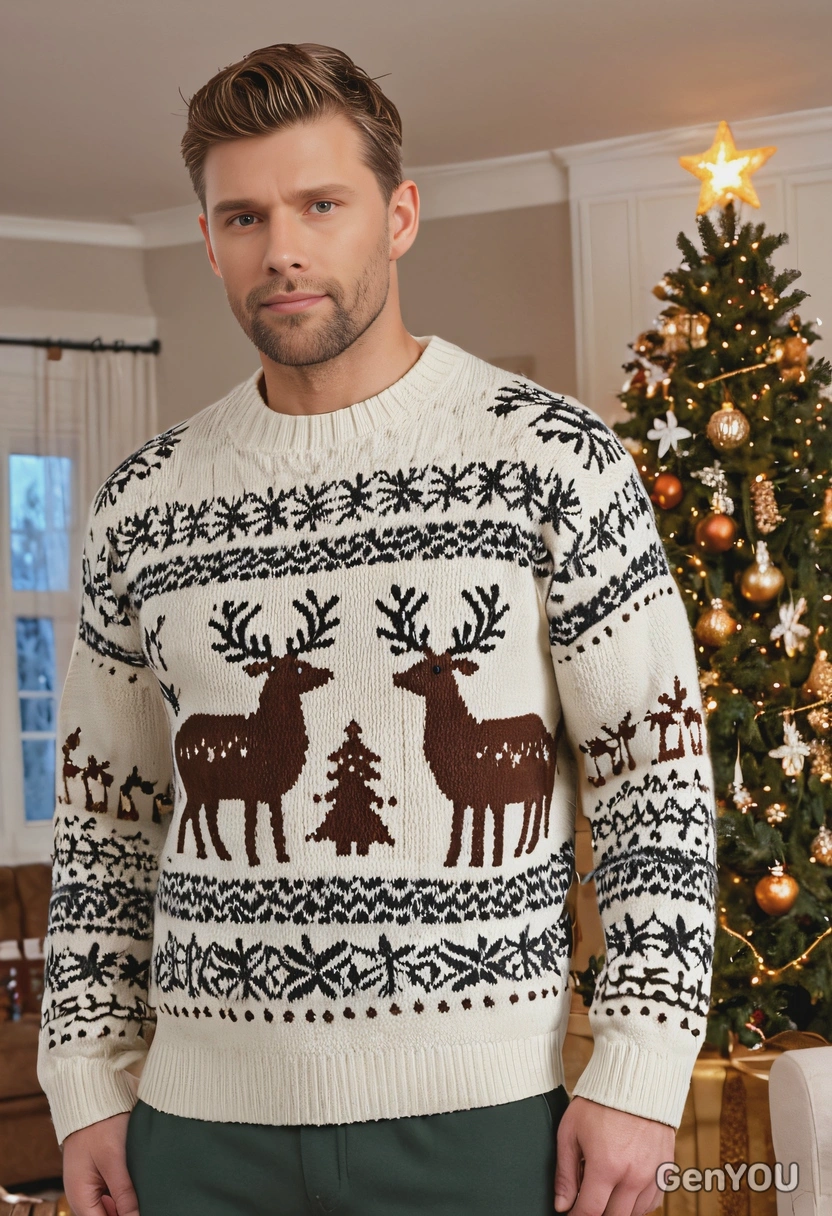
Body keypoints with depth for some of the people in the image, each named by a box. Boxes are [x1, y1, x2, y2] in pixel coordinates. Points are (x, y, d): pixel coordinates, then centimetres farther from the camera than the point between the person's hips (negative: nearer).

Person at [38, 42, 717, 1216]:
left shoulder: (555, 455, -5)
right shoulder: (143, 502, 5)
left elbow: (658, 772, -5)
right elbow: (106, 819, 11)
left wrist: (638, 1073, -9)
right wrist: (89, 1079, 7)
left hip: (480, 1117, -2)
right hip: (203, 1119, 3)